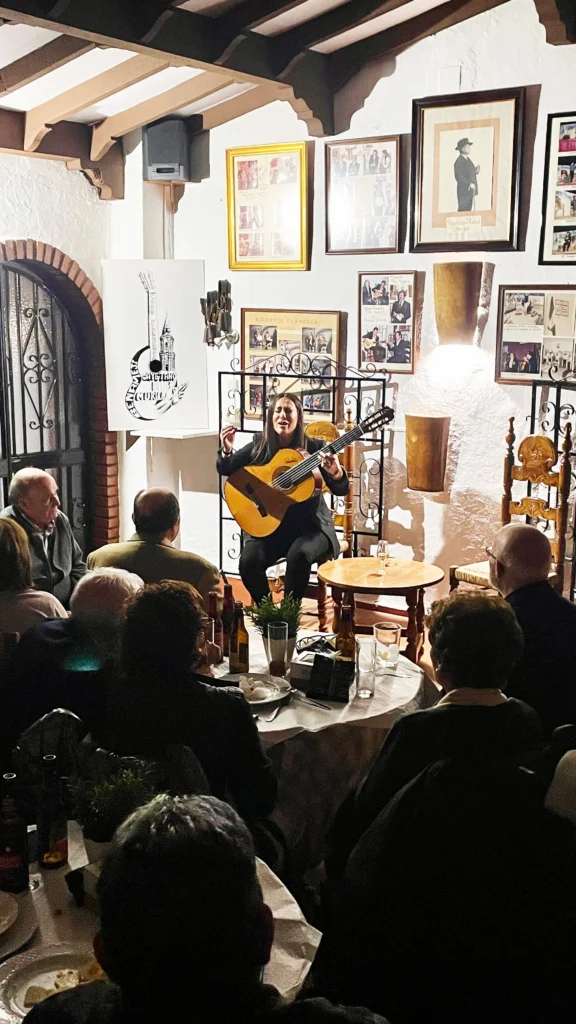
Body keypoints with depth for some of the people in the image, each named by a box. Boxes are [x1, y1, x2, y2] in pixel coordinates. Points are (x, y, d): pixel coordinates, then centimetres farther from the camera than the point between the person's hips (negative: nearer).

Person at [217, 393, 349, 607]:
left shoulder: (314, 448, -5)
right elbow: (226, 470, 9)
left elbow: (341, 489, -7)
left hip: (309, 524, -2)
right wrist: (226, 451, -14)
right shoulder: (260, 445, 2)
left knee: (299, 554, -33)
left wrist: (336, 472, -30)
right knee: (248, 561, -23)